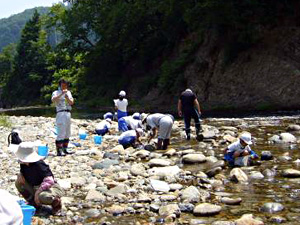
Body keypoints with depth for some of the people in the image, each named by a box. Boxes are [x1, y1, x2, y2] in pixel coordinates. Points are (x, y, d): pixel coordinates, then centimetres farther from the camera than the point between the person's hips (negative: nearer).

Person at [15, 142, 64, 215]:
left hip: (52, 188, -8)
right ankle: (33, 202, 9)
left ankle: (56, 202, -5)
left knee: (43, 196, -43)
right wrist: (20, 175, -7)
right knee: (18, 183, -4)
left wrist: (38, 192, -34)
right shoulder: (23, 164, -4)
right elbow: (22, 172, 19)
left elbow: (49, 181, -33)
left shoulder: (39, 165, -28)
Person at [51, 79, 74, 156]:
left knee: (67, 133, 10)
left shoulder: (68, 92, 19)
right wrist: (61, 94, -27)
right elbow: (53, 100, -20)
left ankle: (64, 149, 18)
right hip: (60, 113, -7)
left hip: (68, 113, 7)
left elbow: (71, 102, 7)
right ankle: (59, 151, -13)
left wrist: (67, 97, -10)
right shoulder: (56, 93, 2)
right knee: (61, 133, -12)